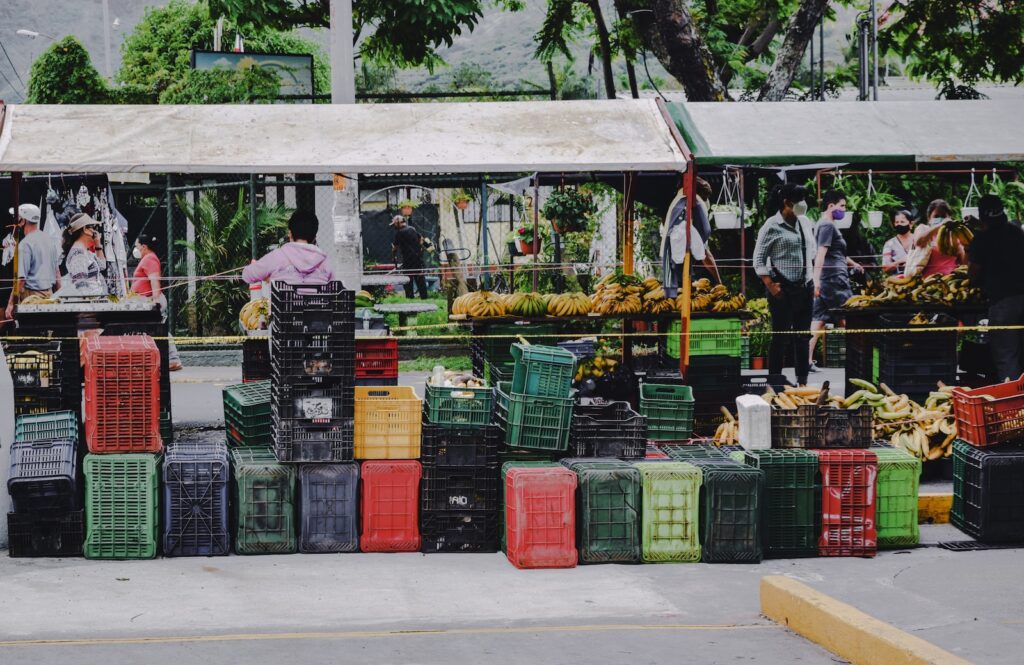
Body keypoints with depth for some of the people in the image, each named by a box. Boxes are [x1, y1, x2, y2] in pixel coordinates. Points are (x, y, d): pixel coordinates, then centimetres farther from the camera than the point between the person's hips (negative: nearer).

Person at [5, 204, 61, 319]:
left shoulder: (25, 244, -14)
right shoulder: (50, 240, 11)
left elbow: (21, 279, -18)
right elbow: (57, 272, 19)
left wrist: (11, 304, -14)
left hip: (31, 295, -8)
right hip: (49, 293, 8)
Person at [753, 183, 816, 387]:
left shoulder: (805, 223, 11)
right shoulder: (772, 226, -8)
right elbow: (758, 259, -7)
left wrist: (813, 282, 13)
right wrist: (770, 285, -14)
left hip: (804, 286, 6)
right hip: (783, 288, -6)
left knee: (803, 336, 8)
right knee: (781, 337, -3)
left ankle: (802, 382, 14)